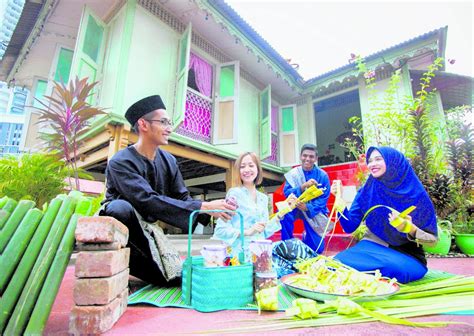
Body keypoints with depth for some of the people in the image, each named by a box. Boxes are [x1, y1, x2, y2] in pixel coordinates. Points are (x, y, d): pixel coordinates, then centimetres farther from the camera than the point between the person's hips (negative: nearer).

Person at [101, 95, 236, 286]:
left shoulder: (168, 161, -2)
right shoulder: (121, 162, -22)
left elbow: (183, 199, -5)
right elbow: (149, 201, -36)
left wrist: (213, 210, -24)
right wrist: (204, 207, -40)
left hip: (143, 231, 6)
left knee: (178, 278, -3)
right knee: (121, 207, -39)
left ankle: (127, 261, 15)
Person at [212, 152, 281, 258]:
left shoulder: (263, 198, 11)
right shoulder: (234, 193, -5)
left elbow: (265, 232, 12)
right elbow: (221, 229, -11)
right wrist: (247, 232, -20)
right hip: (240, 253, -5)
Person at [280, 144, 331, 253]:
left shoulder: (322, 175, -9)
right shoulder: (293, 173, -7)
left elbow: (323, 198, -12)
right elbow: (287, 192, -16)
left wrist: (308, 207, -30)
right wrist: (303, 186, -34)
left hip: (313, 211, 0)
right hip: (297, 207, 0)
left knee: (317, 249, -4)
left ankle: (307, 238, 33)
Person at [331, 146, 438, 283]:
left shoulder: (416, 193, -8)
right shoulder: (366, 191, -1)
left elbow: (432, 239, -6)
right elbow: (349, 227, -4)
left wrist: (410, 229, -28)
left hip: (407, 255, -1)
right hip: (372, 247, 1)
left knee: (393, 267, -37)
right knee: (340, 262, -30)